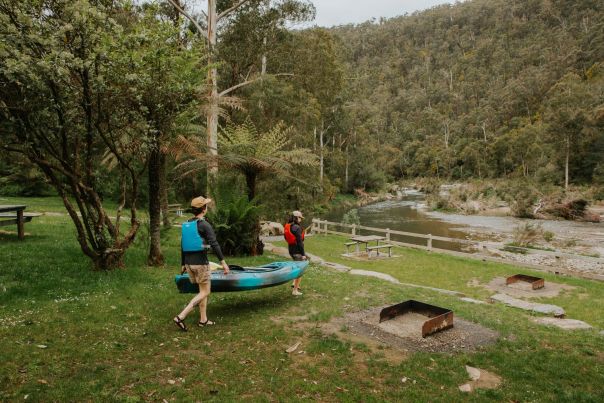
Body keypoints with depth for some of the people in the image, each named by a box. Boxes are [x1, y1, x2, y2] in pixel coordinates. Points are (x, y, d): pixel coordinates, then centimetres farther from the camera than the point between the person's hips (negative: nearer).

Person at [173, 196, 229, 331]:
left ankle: (203, 320, 21)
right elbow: (214, 244, -21)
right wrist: (223, 262, -19)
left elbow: (183, 246, 15)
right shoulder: (205, 225, -13)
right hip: (201, 263, -8)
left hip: (189, 263, 8)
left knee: (203, 290, 18)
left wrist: (183, 264, 23)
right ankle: (181, 317, -8)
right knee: (205, 293, 2)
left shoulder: (186, 225, 10)